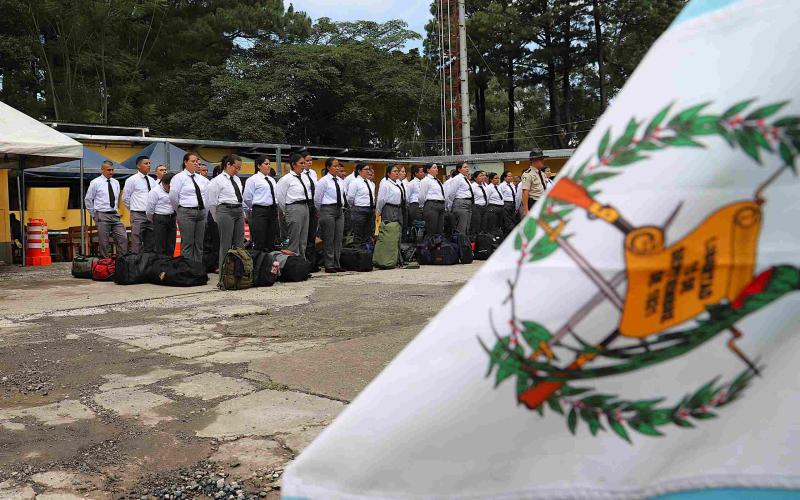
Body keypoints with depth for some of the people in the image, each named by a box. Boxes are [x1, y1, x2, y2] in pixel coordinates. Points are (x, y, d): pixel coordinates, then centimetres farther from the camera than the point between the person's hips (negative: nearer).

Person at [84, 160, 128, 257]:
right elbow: (88, 199, 2)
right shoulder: (95, 182, -4)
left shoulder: (116, 182, 11)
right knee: (104, 242, -2)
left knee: (123, 238, -4)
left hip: (115, 215, 5)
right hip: (102, 216, -5)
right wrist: (94, 215, 3)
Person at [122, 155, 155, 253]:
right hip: (138, 215, -5)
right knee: (137, 241, -5)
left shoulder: (152, 181, 13)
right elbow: (125, 198, 0)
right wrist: (134, 208, 4)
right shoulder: (132, 180, -3)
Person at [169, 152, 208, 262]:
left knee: (199, 243, 8)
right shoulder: (179, 177, -4)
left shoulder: (201, 179, 13)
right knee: (187, 243, -6)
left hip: (201, 212, 6)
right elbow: (173, 196, -6)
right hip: (186, 213, -6)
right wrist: (180, 211, 3)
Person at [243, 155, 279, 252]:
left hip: (273, 211, 6)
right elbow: (247, 198, -3)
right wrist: (254, 209, 7)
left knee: (271, 241, 8)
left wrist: (275, 209, 14)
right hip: (260, 211, -6)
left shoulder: (272, 180, 17)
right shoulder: (253, 180, -3)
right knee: (259, 242, -6)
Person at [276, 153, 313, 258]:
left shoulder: (305, 177, 11)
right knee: (294, 240, -3)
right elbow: (279, 196, -4)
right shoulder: (286, 179, -9)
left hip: (305, 207, 7)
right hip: (294, 208, -7)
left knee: (303, 240, 13)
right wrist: (285, 211, 3)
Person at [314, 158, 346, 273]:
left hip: (339, 210, 7)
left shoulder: (340, 181, 12)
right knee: (329, 239, -3)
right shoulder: (324, 181, -7)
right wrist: (321, 212, 6)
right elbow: (317, 198, -3)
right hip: (328, 210, -6)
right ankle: (329, 265, 2)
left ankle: (337, 264, 13)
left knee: (339, 238, 6)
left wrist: (342, 207, 16)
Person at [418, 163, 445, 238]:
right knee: (431, 232, -8)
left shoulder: (438, 180, 20)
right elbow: (422, 197, -4)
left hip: (441, 206, 8)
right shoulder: (426, 180, -5)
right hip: (431, 206, -8)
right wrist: (423, 206, 8)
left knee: (440, 231, 6)